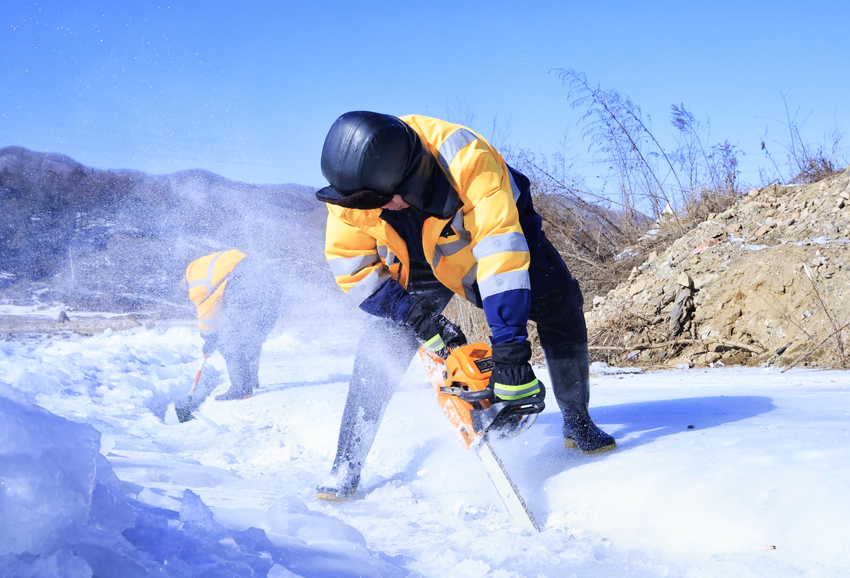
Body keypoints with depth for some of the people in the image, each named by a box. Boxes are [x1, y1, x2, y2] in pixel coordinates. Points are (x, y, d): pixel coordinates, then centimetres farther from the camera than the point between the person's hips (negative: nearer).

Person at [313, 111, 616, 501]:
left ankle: (577, 423, 5)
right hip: (422, 257, 2)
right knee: (383, 343, -13)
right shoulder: (353, 186, -30)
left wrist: (509, 351, -52)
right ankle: (346, 466, -3)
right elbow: (352, 268, -21)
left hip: (495, 228, -2)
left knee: (560, 307, -17)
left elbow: (499, 251, -48)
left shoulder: (468, 161, -44)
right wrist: (423, 322, -28)